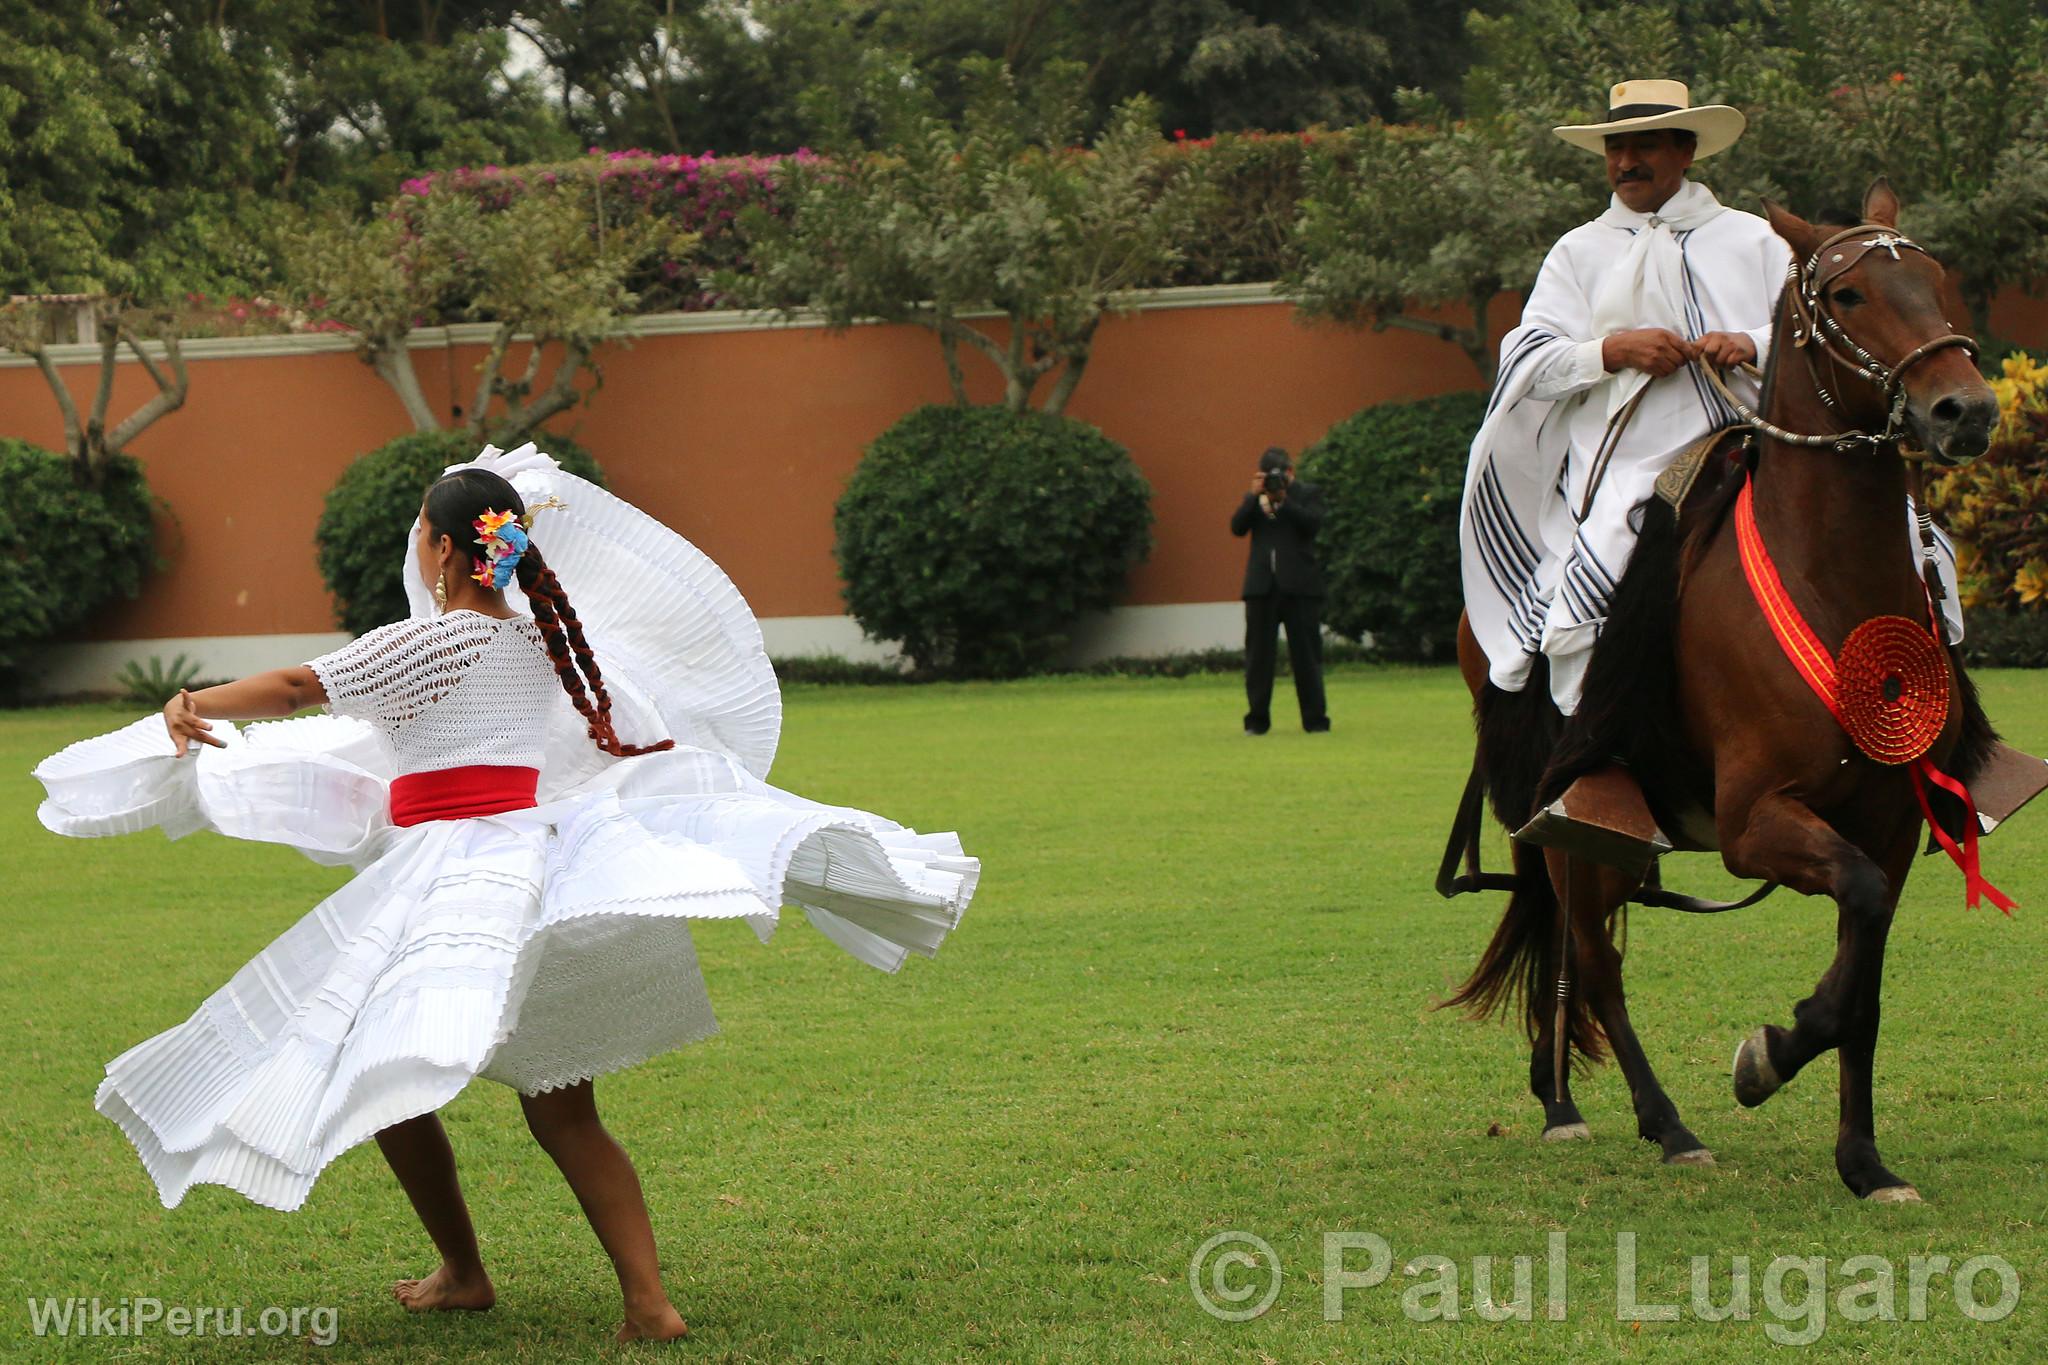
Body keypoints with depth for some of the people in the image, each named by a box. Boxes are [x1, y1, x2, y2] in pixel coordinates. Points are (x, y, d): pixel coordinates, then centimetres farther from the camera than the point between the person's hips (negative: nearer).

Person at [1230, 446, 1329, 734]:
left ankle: (1315, 718, 2)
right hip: (1262, 585, 2)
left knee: (1306, 652, -1)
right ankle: (1257, 719, 7)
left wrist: (1283, 501, -16)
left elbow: (1313, 524, -10)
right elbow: (1237, 527, -1)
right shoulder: (1252, 499, 15)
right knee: (1258, 653, 2)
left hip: (1299, 584, -2)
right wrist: (1254, 496, -11)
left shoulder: (1307, 494, 8)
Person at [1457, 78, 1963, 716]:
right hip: (1624, 470, 0)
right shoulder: (1578, 252, 17)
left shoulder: (1752, 239, 17)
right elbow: (1528, 361, 6)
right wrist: (1614, 351, -11)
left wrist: (1754, 346, -12)